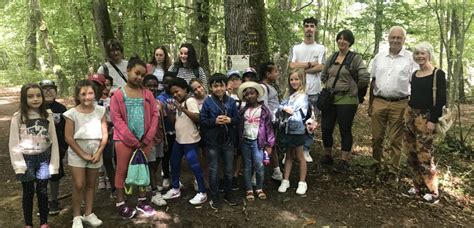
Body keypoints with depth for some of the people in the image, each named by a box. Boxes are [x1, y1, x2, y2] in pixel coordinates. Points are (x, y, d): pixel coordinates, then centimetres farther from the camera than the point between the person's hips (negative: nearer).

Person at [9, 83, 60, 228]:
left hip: (43, 158, 1)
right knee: (28, 192, 10)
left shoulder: (48, 116, -1)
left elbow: (53, 141, 2)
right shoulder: (18, 117, -7)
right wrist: (19, 166, -10)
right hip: (27, 159, -1)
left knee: (42, 191, 9)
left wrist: (54, 164, -1)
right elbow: (14, 144, -5)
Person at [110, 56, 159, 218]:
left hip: (144, 140, 3)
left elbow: (154, 115, 2)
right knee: (122, 170, 5)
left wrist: (148, 137, -8)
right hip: (124, 139, -3)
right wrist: (132, 140, -14)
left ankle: (142, 201, 25)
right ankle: (120, 203, 16)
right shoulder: (118, 95, -3)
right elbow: (116, 119, -9)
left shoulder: (147, 94, 5)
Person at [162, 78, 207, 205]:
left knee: (194, 165, -5)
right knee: (174, 163, 17)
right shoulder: (177, 103, 12)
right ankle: (175, 189, 33)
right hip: (179, 139, 9)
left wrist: (183, 109, -33)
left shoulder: (190, 100, -15)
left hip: (190, 140, -9)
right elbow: (174, 121, 13)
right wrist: (170, 111, -3)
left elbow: (197, 118, -26)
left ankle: (202, 193, 6)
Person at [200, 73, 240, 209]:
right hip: (213, 141, -2)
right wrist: (215, 121, -20)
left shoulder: (231, 102, 1)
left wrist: (230, 120, -17)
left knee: (228, 169, 13)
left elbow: (238, 120, 3)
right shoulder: (207, 102, -5)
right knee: (213, 170, 7)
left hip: (228, 140, 2)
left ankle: (228, 194, 30)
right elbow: (202, 121, -5)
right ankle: (214, 197, 19)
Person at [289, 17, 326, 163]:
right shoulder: (296, 48, 8)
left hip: (313, 92, 0)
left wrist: (301, 68, -6)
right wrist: (310, 64, -5)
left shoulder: (320, 48, 6)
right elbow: (292, 66, -6)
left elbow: (320, 68, -7)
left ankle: (306, 150, 16)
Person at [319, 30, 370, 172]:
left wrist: (352, 88, -1)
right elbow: (323, 75, 23)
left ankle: (344, 161, 14)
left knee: (345, 131, 3)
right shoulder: (332, 57, 11)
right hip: (329, 98, 5)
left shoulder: (355, 58, -6)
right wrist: (328, 87, 11)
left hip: (347, 100, -5)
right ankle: (327, 156, 27)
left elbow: (365, 78, -13)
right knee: (326, 129, 8)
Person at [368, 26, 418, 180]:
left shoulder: (410, 58, -2)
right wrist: (370, 104, 11)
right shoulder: (379, 57, 8)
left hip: (399, 104, -3)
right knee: (377, 137, 9)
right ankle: (377, 164, 27)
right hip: (379, 102, 3)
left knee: (395, 140, 5)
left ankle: (393, 170, 17)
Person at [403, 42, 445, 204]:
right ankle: (418, 185, 20)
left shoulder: (438, 74, -7)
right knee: (411, 152, 8)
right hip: (410, 114, 7)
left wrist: (433, 120, -17)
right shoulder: (415, 74, 12)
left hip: (426, 117, -7)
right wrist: (407, 112, 13)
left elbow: (441, 99, -11)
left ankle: (432, 191, 3)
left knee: (424, 154, -8)